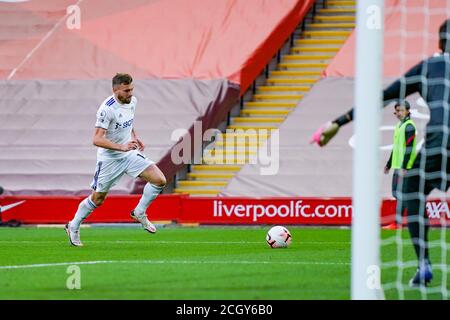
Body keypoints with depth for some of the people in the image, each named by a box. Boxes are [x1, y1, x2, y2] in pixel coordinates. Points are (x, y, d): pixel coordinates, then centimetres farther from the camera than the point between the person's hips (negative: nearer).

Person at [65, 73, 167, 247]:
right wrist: (122, 147, -35)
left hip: (129, 154, 6)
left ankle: (139, 213, 8)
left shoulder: (132, 101, 0)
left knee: (159, 180, -10)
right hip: (109, 159, -6)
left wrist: (135, 138, 7)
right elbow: (97, 139, -27)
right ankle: (73, 227, 29)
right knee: (97, 199, 6)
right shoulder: (107, 108, -24)